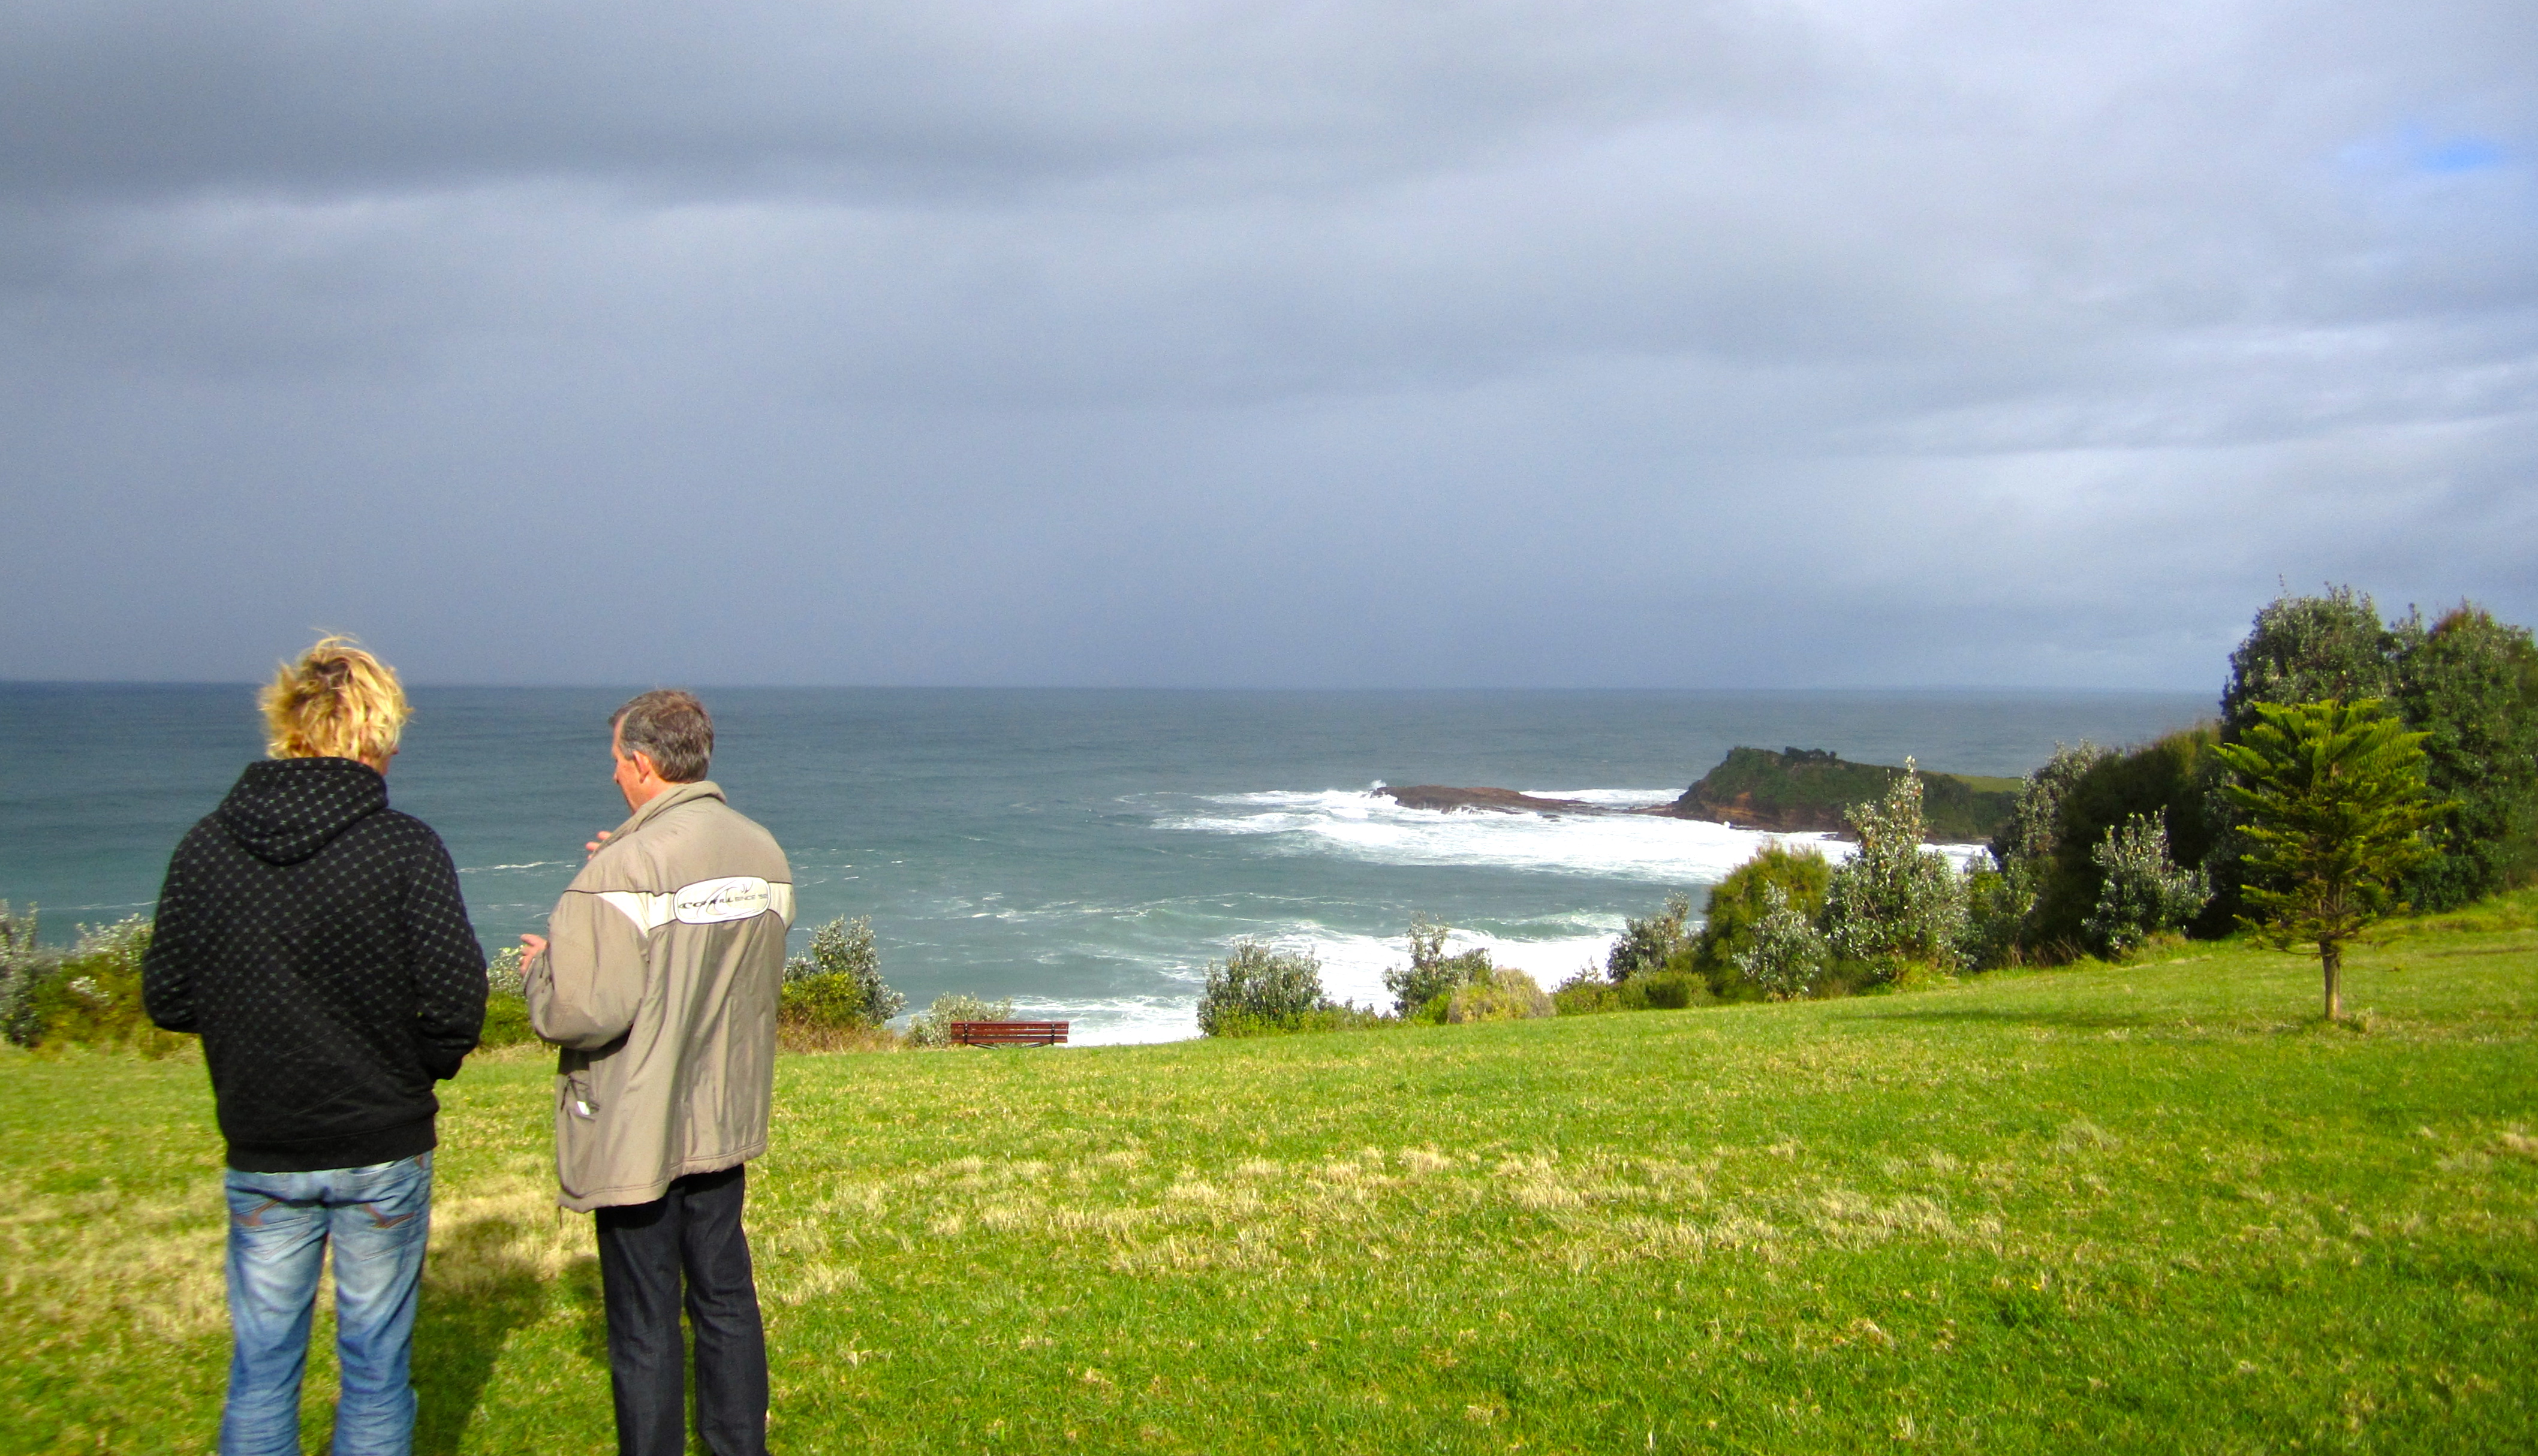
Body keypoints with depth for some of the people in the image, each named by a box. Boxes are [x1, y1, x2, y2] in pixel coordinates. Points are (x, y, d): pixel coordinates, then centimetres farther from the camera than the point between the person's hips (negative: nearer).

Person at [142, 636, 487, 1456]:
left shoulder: (205, 847, -4)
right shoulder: (406, 849, -14)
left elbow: (167, 1000, 0)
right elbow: (455, 998, -17)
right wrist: (425, 1066, 3)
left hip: (261, 1154, 3)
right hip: (382, 1151, -3)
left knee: (261, 1365, 15)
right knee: (375, 1365, 10)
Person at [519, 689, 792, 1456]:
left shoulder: (624, 870, -21)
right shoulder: (764, 854, 1)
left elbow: (584, 1012, -25)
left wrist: (539, 969, -3)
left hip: (636, 1134, -7)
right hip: (725, 1124, 7)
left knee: (644, 1326, 5)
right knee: (727, 1302, 18)